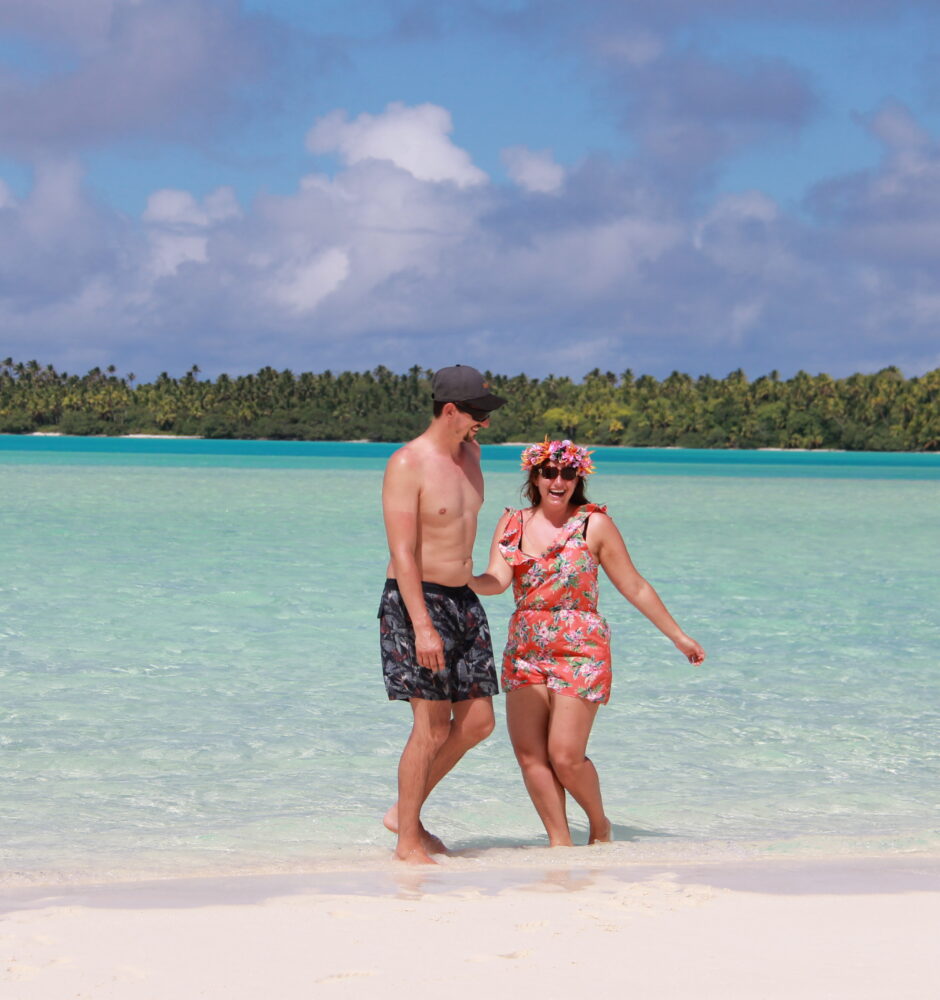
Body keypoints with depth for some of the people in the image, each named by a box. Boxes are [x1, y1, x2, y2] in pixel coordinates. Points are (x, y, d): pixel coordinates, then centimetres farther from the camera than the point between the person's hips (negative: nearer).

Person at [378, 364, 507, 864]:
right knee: (432, 728, -7)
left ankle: (405, 812, 21)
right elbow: (403, 554, -19)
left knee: (477, 722, 7)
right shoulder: (407, 465, -14)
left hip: (463, 599, 8)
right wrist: (423, 626, -25)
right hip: (416, 599, -8)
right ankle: (408, 840, 5)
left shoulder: (471, 454, 10)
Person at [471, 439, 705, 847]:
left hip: (579, 650, -4)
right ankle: (560, 841, 5)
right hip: (524, 651, 4)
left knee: (565, 755, -10)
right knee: (529, 753, -5)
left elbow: (635, 588, 6)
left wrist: (678, 636, 10)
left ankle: (599, 824, 17)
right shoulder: (512, 523, 8)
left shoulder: (594, 524, 1)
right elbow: (497, 580, -6)